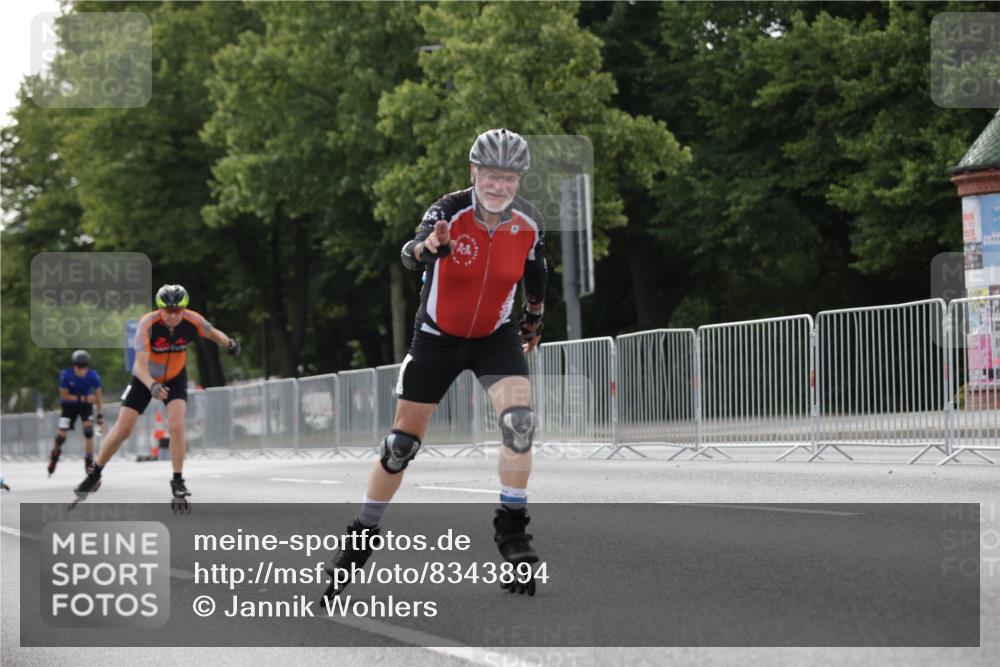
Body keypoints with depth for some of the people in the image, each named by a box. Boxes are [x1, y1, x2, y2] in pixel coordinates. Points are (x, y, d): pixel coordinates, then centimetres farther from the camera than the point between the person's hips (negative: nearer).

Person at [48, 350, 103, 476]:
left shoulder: (93, 376, -23)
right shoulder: (66, 375, -26)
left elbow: (98, 396, -9)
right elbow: (64, 395, -17)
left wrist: (100, 416, -11)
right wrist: (82, 398, -30)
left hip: (86, 405, 0)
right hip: (69, 405, 0)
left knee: (89, 431, -20)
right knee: (61, 435, -4)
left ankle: (89, 463, -9)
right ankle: (54, 455, 28)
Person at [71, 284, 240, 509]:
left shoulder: (192, 321, -24)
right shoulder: (148, 323, -33)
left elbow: (212, 333, -2)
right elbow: (140, 365, -38)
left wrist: (230, 343, -22)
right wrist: (152, 386, -56)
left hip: (175, 378, 1)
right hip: (145, 379, -1)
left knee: (176, 426, -20)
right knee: (122, 430, -2)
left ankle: (178, 483, -5)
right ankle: (94, 475, 19)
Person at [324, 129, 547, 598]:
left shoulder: (528, 224, -13)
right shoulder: (449, 212, -24)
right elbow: (410, 254, -41)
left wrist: (534, 319, 22)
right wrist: (428, 247, -64)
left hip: (495, 336, 2)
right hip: (437, 337, -2)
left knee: (519, 419, -23)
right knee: (402, 444, 4)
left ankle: (512, 529, -9)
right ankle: (361, 538, 21)